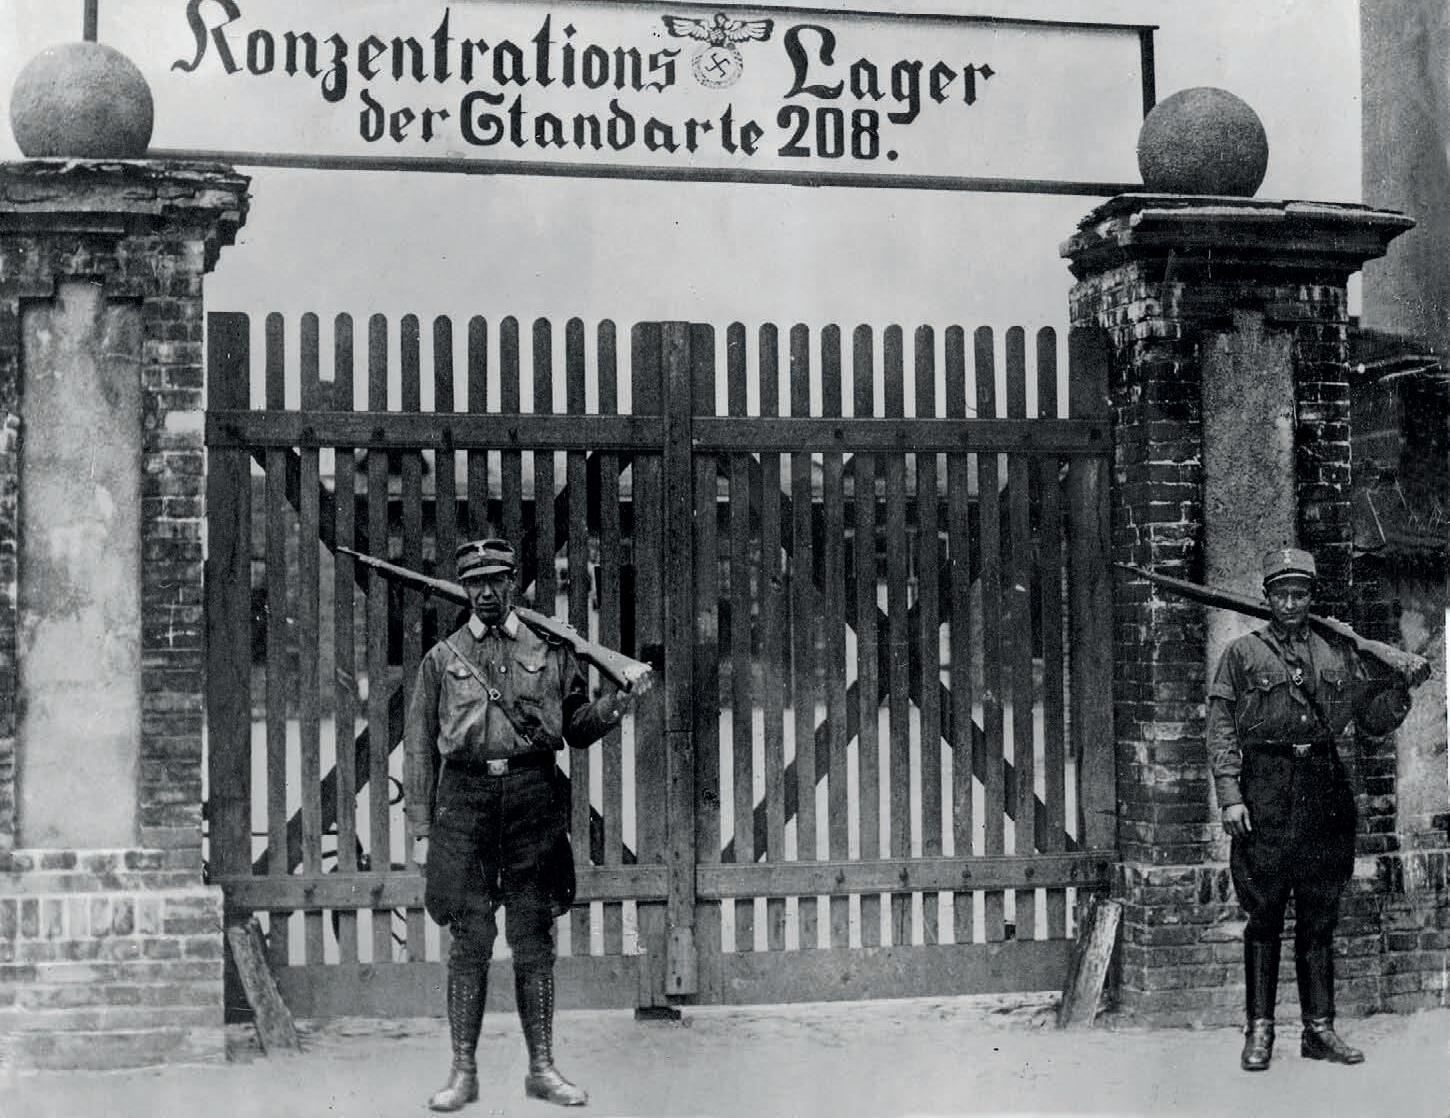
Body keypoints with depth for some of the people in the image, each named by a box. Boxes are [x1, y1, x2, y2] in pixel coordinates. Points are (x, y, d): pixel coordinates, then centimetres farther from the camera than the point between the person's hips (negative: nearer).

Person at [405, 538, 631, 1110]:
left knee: (534, 940, 4)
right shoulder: (442, 658, 10)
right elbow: (419, 746, 9)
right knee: (470, 940, -1)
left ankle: (542, 1068, 12)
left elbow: (577, 729, 14)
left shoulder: (551, 652, 11)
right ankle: (463, 1072, 7)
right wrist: (421, 830, 3)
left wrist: (618, 700, -6)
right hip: (466, 798, -1)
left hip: (534, 798, 1)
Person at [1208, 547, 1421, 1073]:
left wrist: (1402, 685, -2)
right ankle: (1259, 1029, 6)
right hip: (1265, 791, -3)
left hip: (1325, 792, 3)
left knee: (1320, 919, 7)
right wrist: (1230, 795, -10)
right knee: (1264, 916, 0)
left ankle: (1319, 1028, 13)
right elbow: (1221, 730, 0)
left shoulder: (1339, 653, 13)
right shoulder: (1243, 654, 4)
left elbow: (1376, 721, 16)